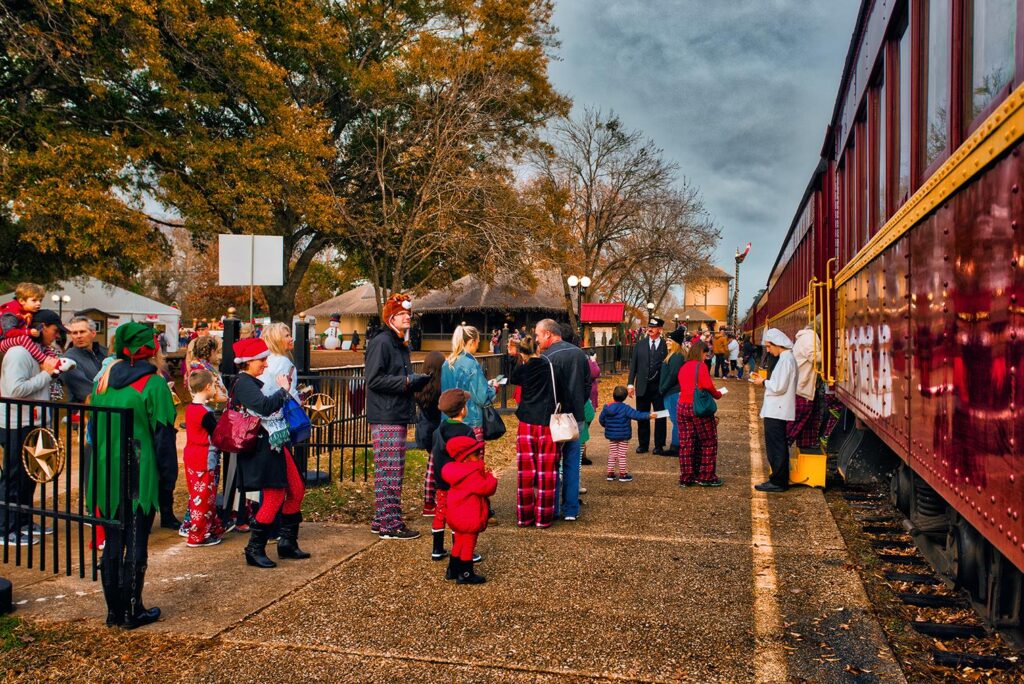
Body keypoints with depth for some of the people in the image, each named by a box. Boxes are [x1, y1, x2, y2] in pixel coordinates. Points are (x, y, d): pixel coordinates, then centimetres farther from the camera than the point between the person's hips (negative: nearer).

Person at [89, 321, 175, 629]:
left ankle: (114, 609, 22)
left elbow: (93, 429, 14)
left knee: (113, 542, 14)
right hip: (140, 476, -5)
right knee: (136, 543, 4)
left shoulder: (103, 382, 8)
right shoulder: (153, 384, -11)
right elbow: (163, 434, -10)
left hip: (106, 474, 6)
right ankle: (133, 611, 12)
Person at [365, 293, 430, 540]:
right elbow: (374, 379, -19)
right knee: (390, 472, -7)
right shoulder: (381, 343, -11)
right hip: (385, 418, -10)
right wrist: (406, 381, -19)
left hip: (399, 416, 10)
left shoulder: (401, 345, 19)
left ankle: (381, 520, 23)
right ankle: (390, 525, 0)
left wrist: (417, 380, 9)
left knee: (390, 472, 14)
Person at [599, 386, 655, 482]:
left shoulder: (606, 407, -4)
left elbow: (601, 420, 6)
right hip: (623, 436, -4)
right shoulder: (625, 408, -18)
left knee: (612, 454, 14)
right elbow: (636, 415, -24)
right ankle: (622, 474, 13)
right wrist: (648, 415, -20)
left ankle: (610, 474, 17)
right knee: (622, 455, 6)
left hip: (611, 435, 4)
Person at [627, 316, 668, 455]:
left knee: (660, 417, 3)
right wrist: (631, 384, 2)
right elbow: (633, 365, 8)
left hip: (660, 387, -2)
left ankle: (659, 446, 13)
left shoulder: (666, 346, -2)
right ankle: (643, 444, 19)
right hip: (642, 387, 2)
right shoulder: (639, 345, 7)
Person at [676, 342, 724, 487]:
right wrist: (718, 394, 2)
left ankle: (686, 477, 14)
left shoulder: (683, 368, 13)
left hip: (682, 408, 6)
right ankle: (706, 477, 9)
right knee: (709, 442, 7)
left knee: (686, 444, 9)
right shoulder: (701, 366, -8)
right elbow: (708, 386, -17)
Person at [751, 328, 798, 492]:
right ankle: (780, 479, 25)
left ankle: (778, 482, 4)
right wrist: (766, 380, 8)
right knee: (778, 446, 16)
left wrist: (764, 382, -7)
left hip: (776, 411, -10)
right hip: (778, 410, 10)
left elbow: (779, 387, -22)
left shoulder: (786, 359, -17)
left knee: (775, 448, -3)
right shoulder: (786, 358, 14)